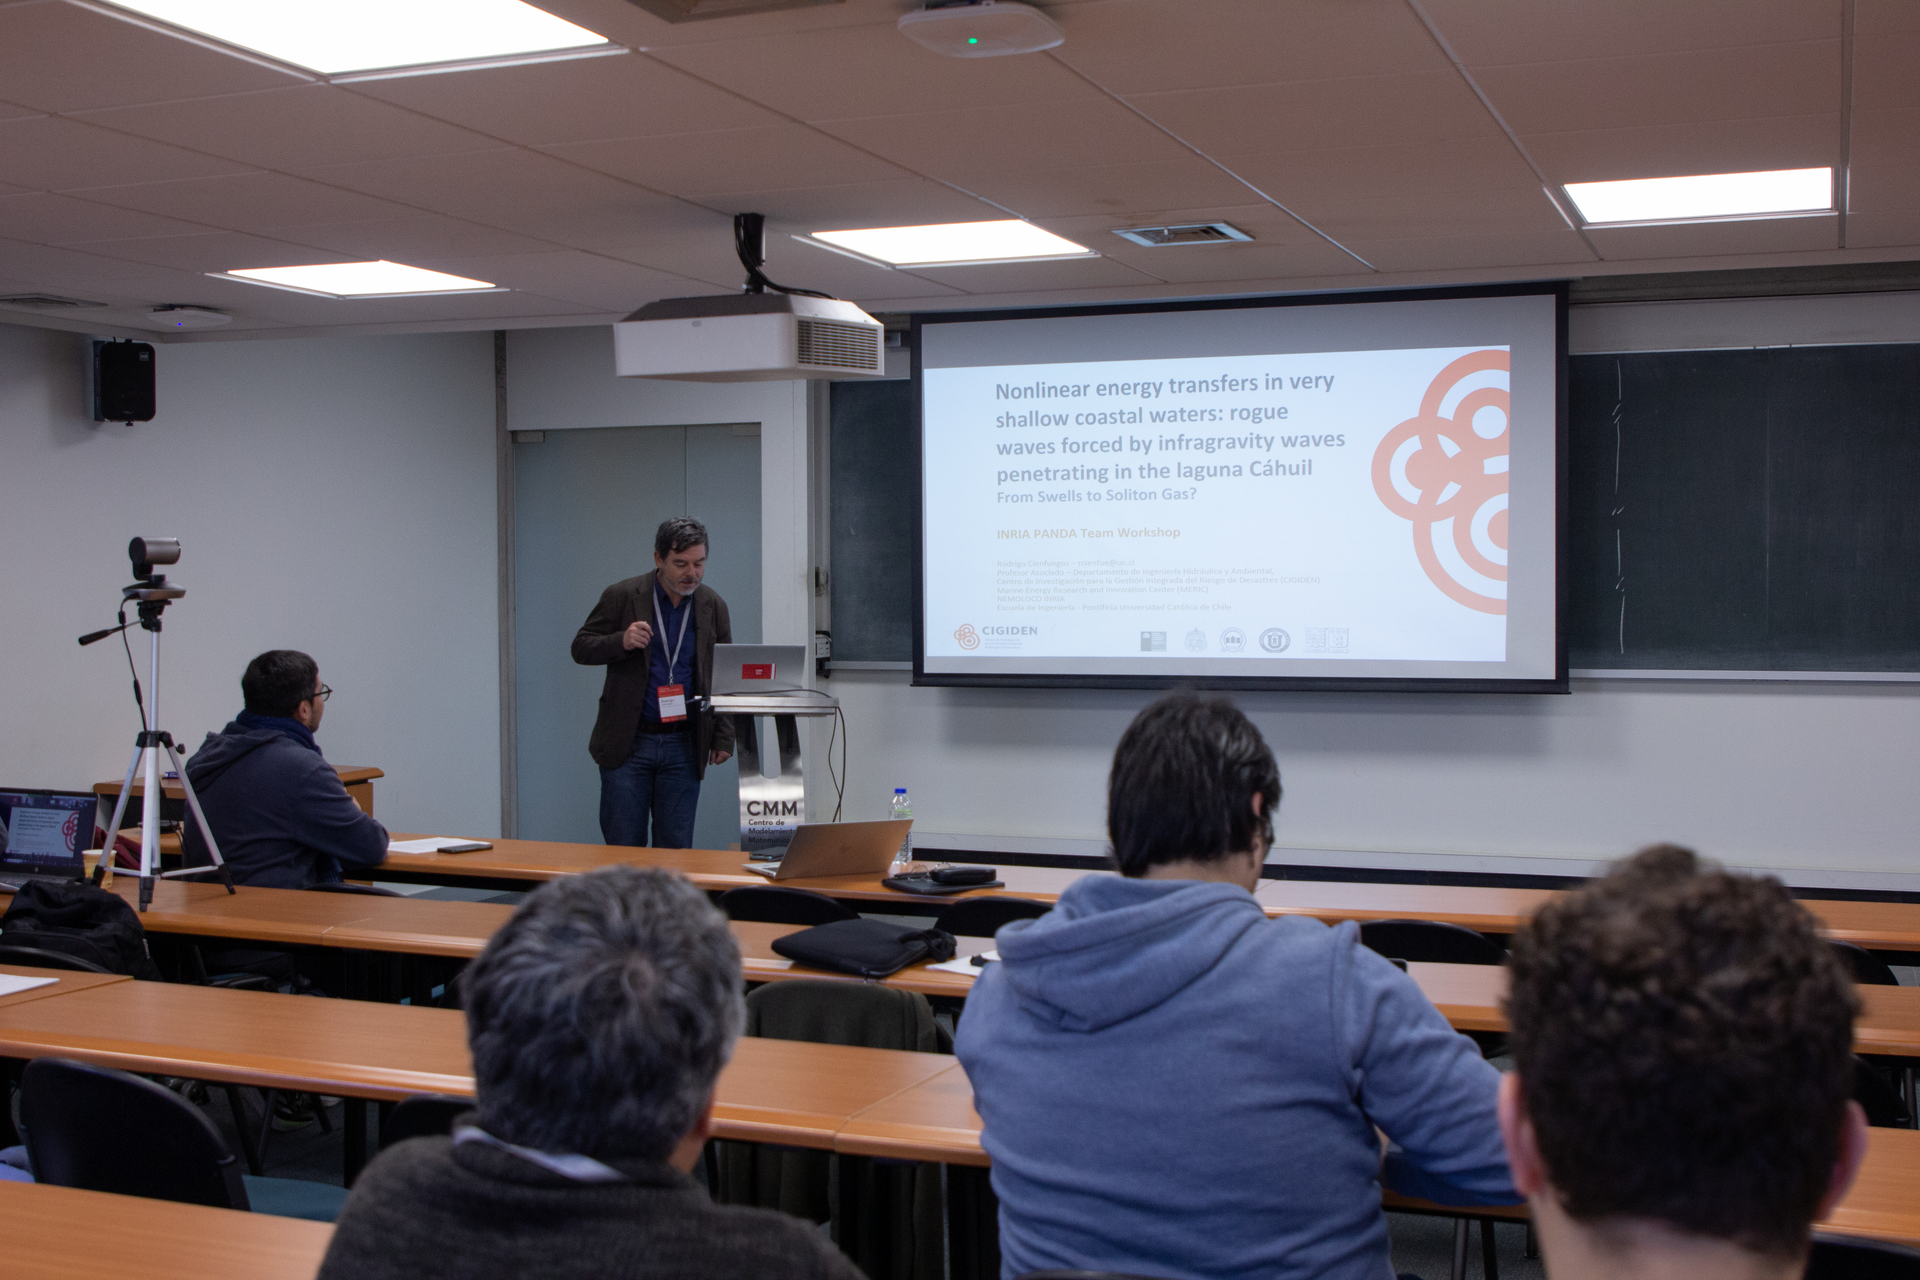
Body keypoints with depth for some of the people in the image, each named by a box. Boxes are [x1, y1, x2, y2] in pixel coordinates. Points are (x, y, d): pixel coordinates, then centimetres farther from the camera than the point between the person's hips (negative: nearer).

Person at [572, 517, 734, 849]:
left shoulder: (713, 605, 6)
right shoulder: (621, 596, -3)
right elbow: (581, 648, 0)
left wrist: (724, 737, 5)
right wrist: (621, 642, -20)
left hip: (684, 746, 2)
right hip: (627, 743, -2)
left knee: (675, 848, 2)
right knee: (623, 847, -2)